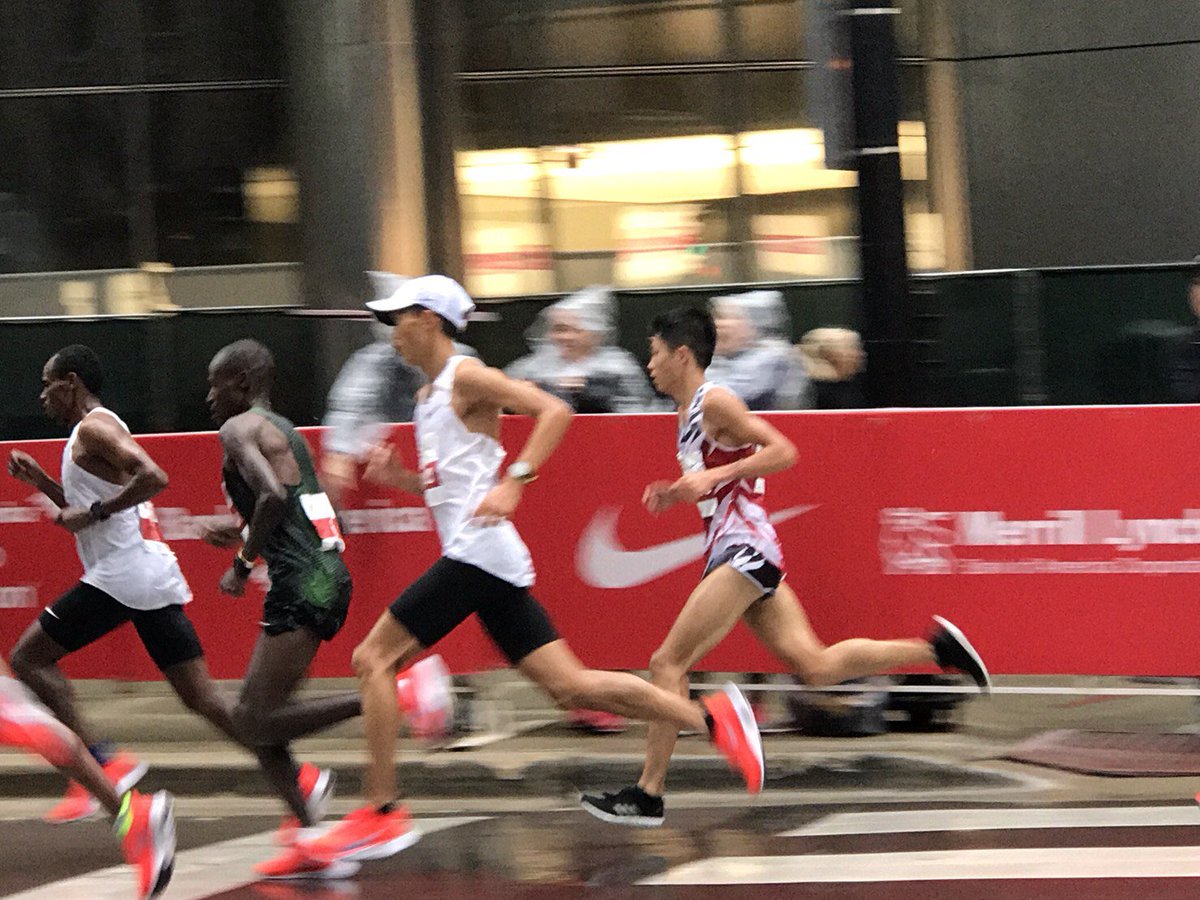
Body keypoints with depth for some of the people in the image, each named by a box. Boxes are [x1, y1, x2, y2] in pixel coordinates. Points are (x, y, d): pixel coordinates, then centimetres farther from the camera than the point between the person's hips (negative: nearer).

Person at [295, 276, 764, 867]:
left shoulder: (466, 377, -5)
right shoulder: (429, 395, 23)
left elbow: (554, 411, -16)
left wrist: (514, 482, -25)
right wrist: (398, 477, 13)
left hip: (478, 552, -10)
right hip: (479, 558, 10)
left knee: (373, 659, -9)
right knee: (568, 686, 3)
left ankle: (381, 814, -9)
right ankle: (712, 718, 1)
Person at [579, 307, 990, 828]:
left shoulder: (715, 403, -9)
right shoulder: (688, 412, 19)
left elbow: (782, 452, -16)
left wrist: (713, 476, -21)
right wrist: (675, 493, 14)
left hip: (745, 550, -10)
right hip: (733, 551, 10)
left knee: (668, 663, -11)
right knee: (815, 665, 4)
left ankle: (647, 796, -11)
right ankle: (935, 648, 6)